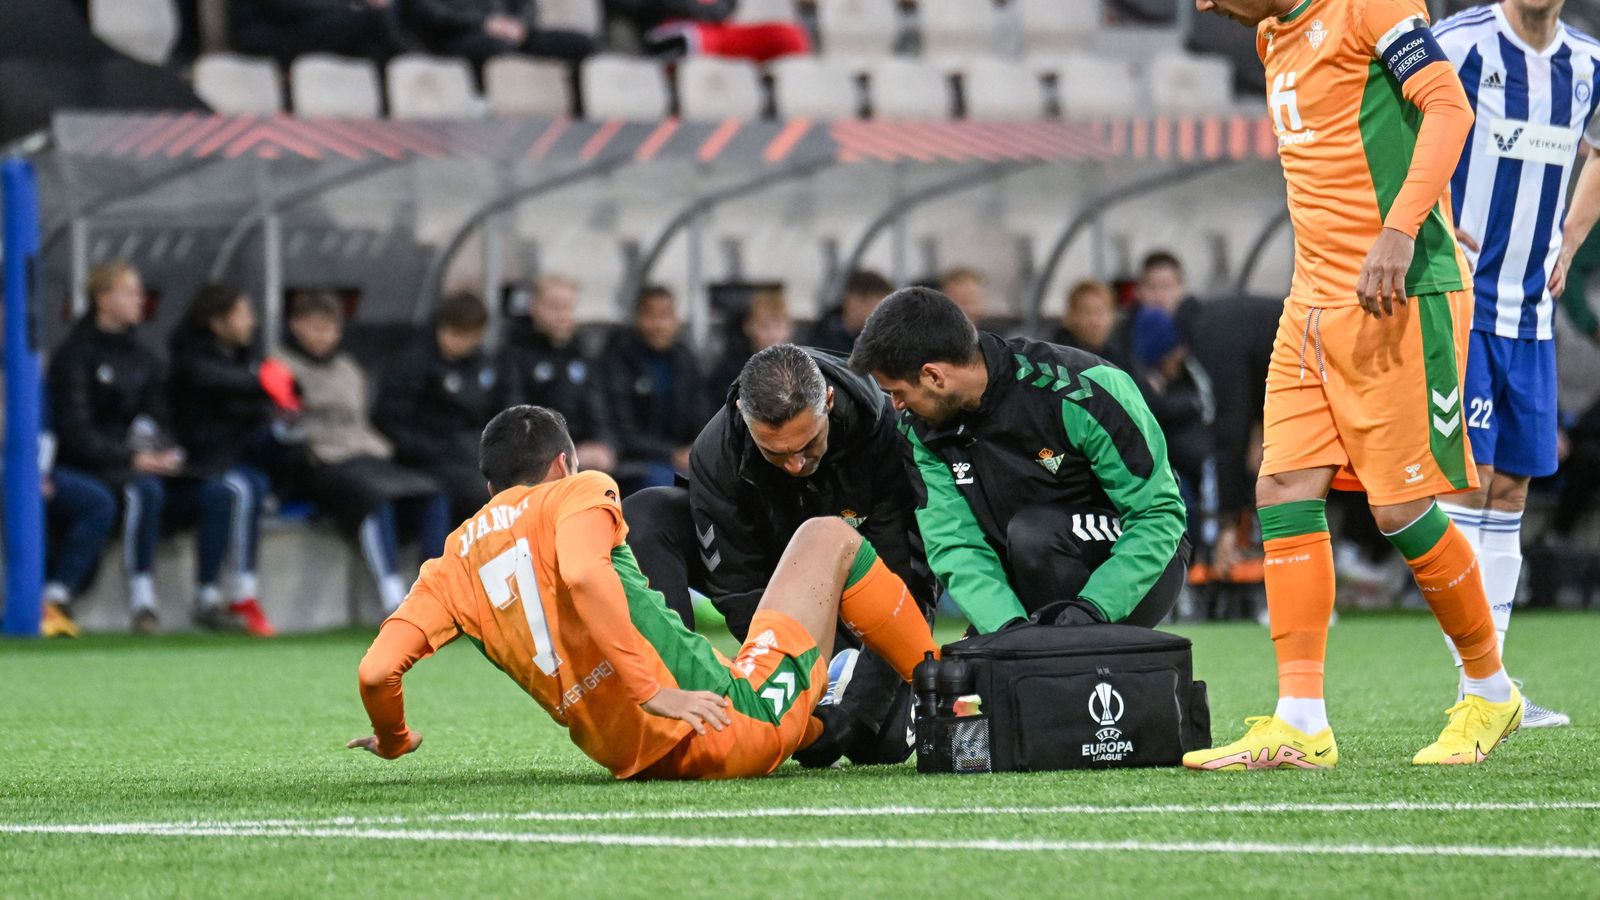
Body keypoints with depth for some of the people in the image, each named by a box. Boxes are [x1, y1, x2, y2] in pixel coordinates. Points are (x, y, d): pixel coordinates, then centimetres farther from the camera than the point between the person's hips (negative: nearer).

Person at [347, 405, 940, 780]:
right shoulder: (577, 492, -2)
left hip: (634, 761, 6)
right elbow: (583, 574, -25)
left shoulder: (451, 566, 10)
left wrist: (392, 741, 18)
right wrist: (652, 691, -25)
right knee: (830, 536, 17)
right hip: (735, 725, -6)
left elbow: (376, 671, -3)